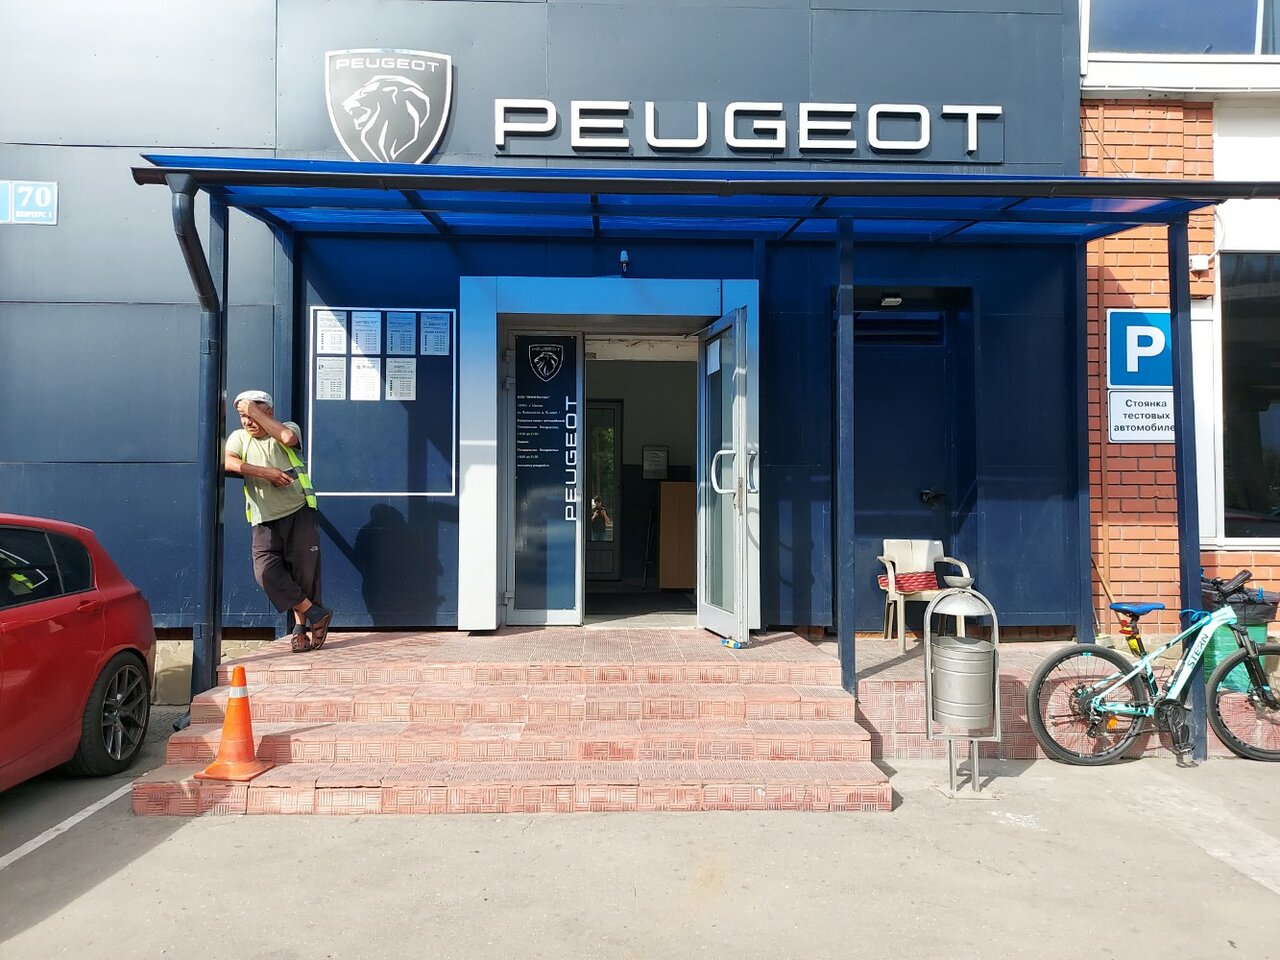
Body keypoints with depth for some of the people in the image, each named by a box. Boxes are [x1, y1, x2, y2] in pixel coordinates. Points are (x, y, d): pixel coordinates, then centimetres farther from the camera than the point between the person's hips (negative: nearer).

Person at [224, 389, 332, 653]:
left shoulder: (288, 428, 5)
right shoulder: (239, 437, 11)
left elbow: (288, 437, -21)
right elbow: (227, 462, -10)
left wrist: (255, 410, -14)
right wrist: (265, 472, -20)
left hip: (298, 513, -2)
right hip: (265, 521, 2)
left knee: (303, 571, 0)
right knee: (266, 572, -14)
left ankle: (301, 626, 16)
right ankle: (315, 614, -2)